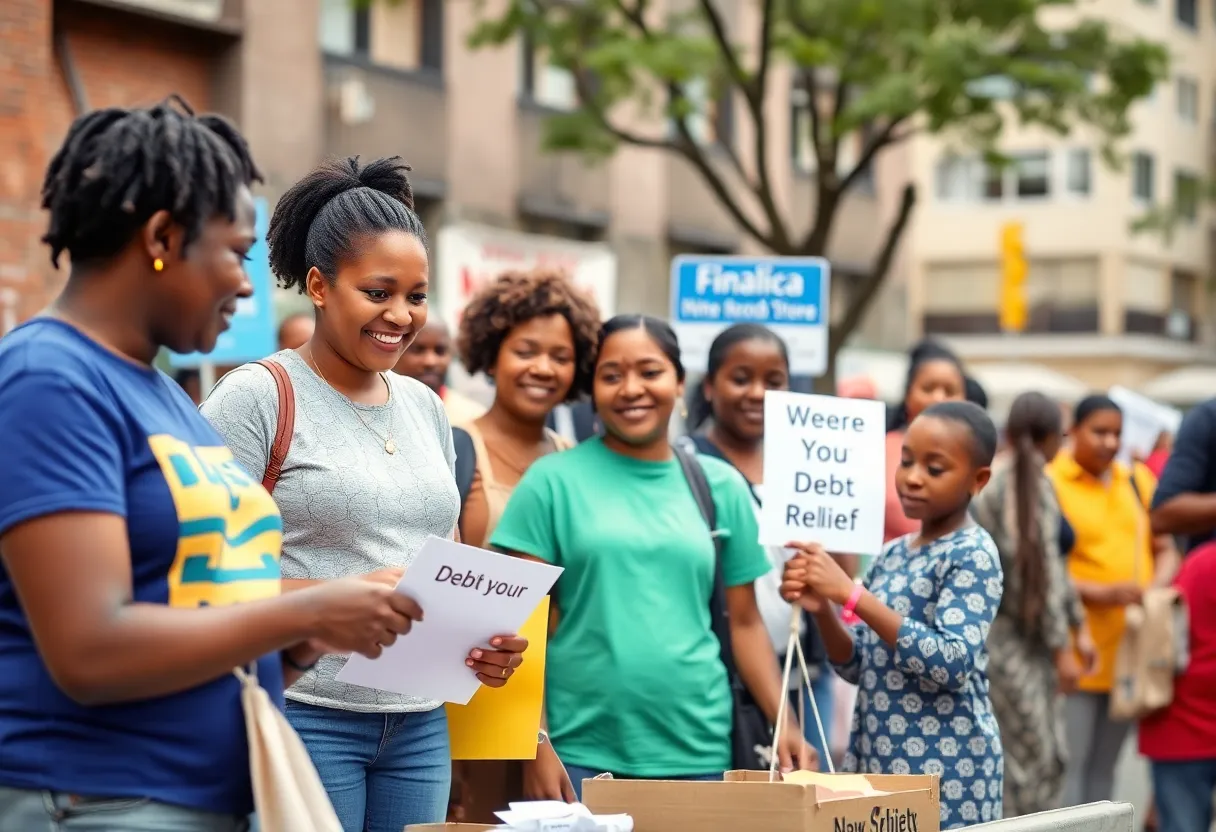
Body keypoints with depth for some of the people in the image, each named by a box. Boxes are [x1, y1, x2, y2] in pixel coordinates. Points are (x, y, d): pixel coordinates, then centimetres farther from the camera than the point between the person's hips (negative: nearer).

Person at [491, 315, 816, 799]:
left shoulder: (720, 486, 8)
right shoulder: (553, 481, 0)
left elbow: (744, 622, 11)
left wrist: (784, 723, 1)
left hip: (696, 751, 2)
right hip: (578, 751, -2)